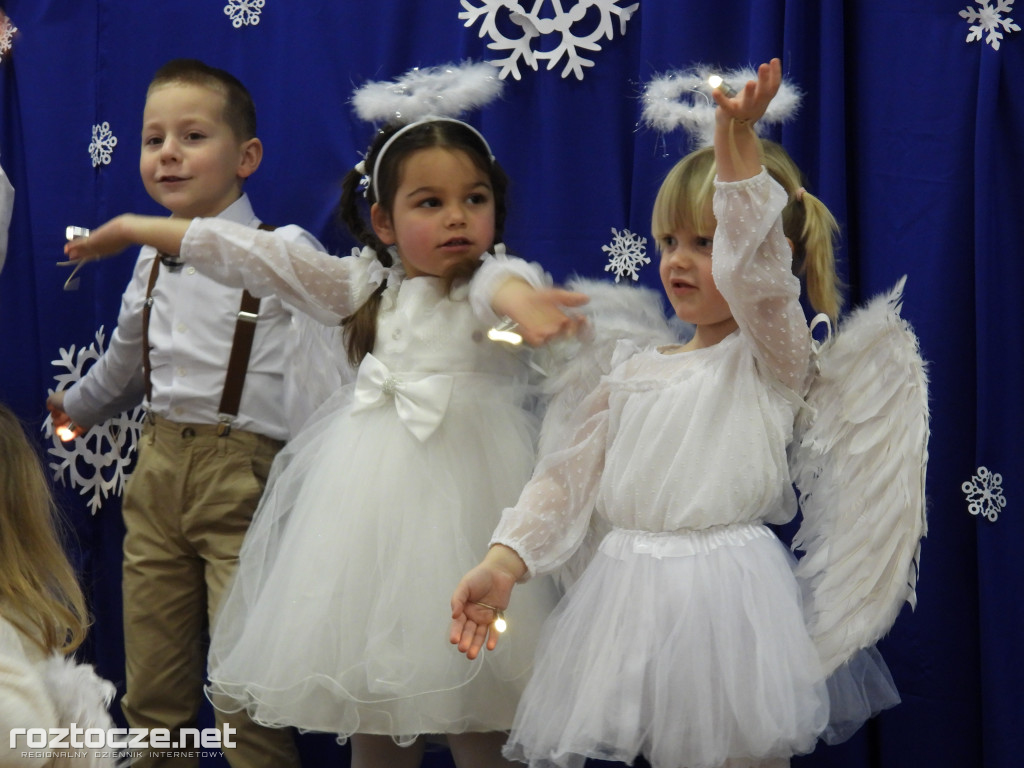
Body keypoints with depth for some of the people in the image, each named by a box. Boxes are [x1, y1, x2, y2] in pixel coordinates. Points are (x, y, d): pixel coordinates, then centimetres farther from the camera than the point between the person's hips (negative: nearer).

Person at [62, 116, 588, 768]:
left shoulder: (487, 281, -3)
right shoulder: (365, 287, 10)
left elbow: (503, 281, -27)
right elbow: (258, 258, 13)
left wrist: (519, 300, -52)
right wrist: (133, 229, 17)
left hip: (463, 499, -4)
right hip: (370, 507, 5)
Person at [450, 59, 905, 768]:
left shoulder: (774, 358, -1)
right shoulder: (634, 374, 14)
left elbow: (754, 271, -21)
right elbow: (568, 477, 10)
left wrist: (738, 144, -33)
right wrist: (503, 563, -6)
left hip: (725, 595, -5)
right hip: (628, 595, 5)